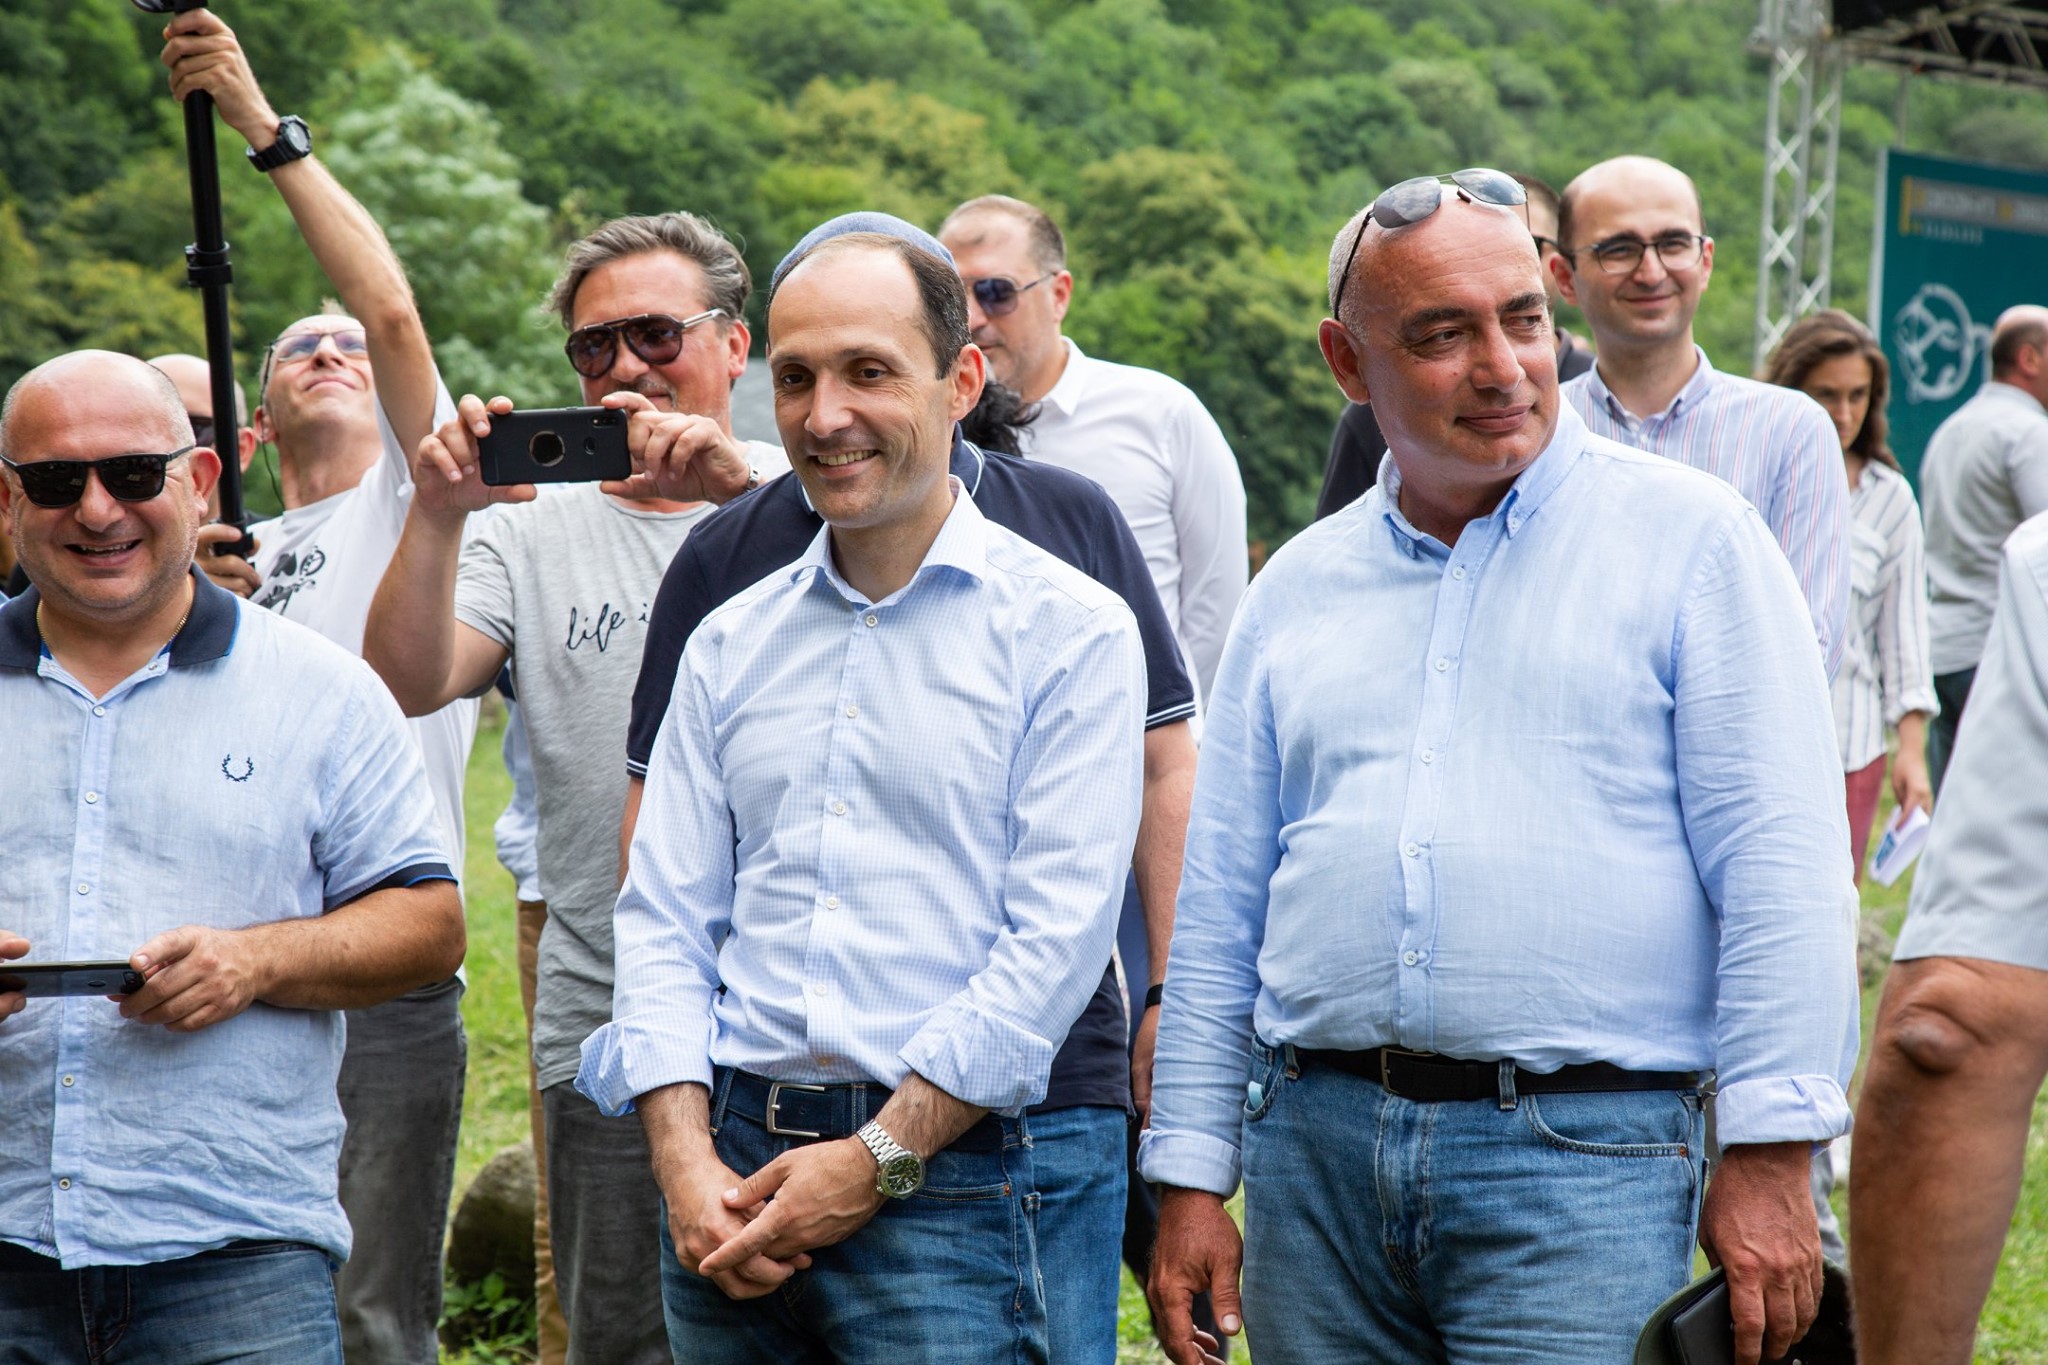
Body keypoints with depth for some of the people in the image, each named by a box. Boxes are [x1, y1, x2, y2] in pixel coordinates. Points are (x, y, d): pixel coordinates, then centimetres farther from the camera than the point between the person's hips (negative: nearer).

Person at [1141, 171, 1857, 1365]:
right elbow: (1220, 907, 15)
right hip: (1316, 1141, 4)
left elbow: (1780, 865, -6)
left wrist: (1771, 1155, -12)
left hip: (1582, 1156, -4)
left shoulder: (1687, 537, 1)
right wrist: (1192, 1176, 10)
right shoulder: (1300, 588, 14)